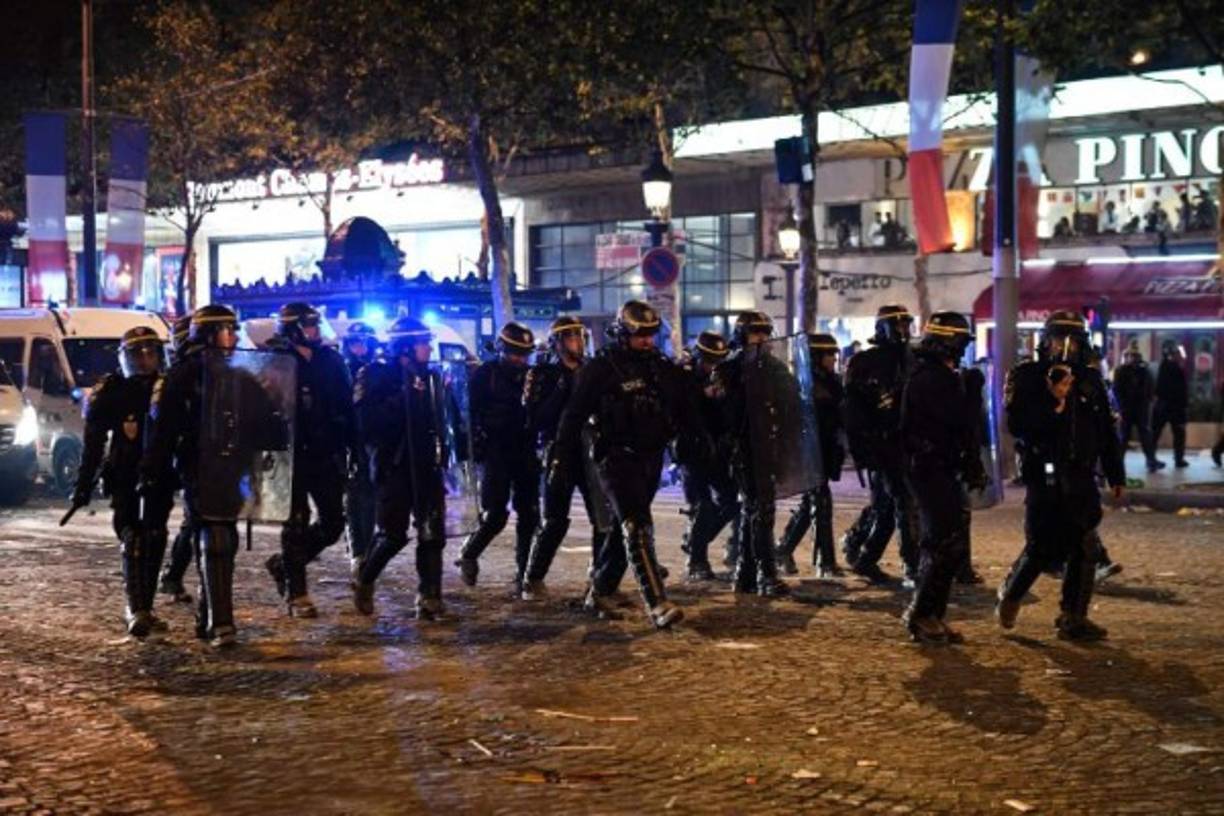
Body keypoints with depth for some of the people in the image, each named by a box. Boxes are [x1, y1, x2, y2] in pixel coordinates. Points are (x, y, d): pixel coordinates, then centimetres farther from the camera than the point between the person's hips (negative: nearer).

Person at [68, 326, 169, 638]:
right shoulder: (111, 392, -3)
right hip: (125, 480, -3)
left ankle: (142, 609, 18)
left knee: (153, 541, 7)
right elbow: (93, 445, -2)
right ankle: (135, 609, -21)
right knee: (133, 539, -13)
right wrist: (83, 486, -6)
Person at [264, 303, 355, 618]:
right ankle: (296, 594, 11)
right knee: (297, 523, 1)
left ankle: (284, 564, 28)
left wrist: (352, 445, 5)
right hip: (293, 455, -5)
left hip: (326, 454, 5)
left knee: (333, 523, 7)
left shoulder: (331, 360, 7)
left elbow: (346, 406, 10)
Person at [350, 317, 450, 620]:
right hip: (393, 466, -6)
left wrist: (441, 460, 16)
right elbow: (368, 421, -17)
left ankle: (429, 598, 5)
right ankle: (363, 581, 20)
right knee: (393, 534, -5)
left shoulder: (429, 377, 13)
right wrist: (403, 398, -22)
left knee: (433, 534, 0)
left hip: (426, 466, 6)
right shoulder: (374, 375, -6)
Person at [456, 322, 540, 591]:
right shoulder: (485, 374, -3)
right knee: (495, 515, -8)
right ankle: (468, 555, 18)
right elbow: (474, 414, -6)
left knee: (529, 516, 1)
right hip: (496, 454, -4)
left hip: (525, 454, 4)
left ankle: (524, 574, 9)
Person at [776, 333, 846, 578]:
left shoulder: (831, 381, 12)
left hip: (826, 451, 8)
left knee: (809, 503, 14)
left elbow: (839, 411, 15)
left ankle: (783, 551, 26)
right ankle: (825, 563, -4)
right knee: (821, 503, -8)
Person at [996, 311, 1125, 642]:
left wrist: (1116, 476, 14)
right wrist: (1053, 402, -22)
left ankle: (1073, 618, 9)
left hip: (1081, 479, 5)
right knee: (1042, 549, -3)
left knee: (1084, 549, 1)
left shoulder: (1090, 381, 11)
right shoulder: (1027, 378, -3)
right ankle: (1009, 594, 23)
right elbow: (1017, 426, -14)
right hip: (1044, 477, -5)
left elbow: (1107, 431, 15)